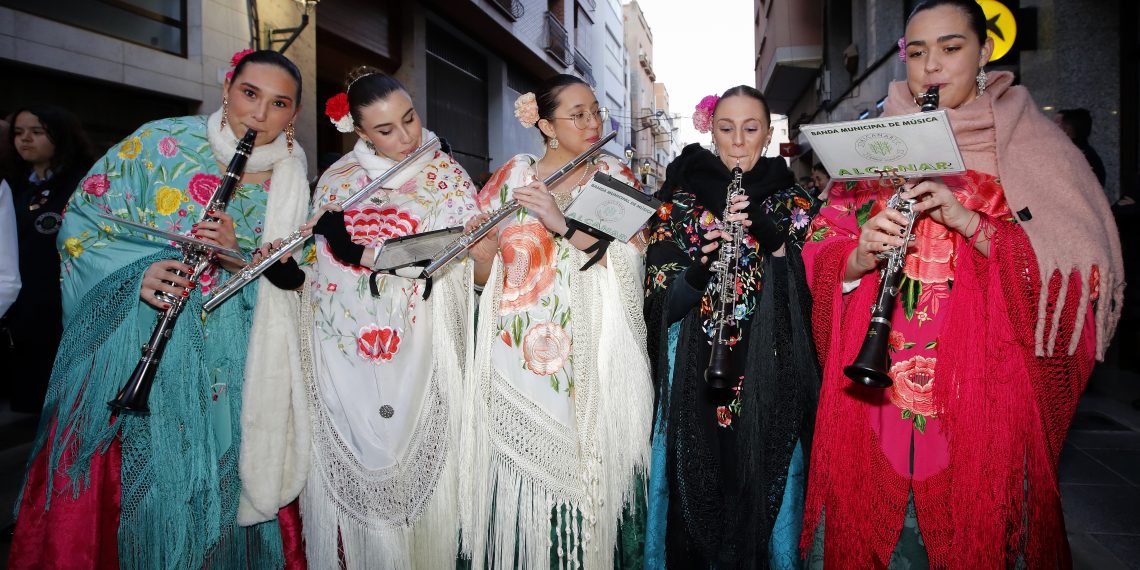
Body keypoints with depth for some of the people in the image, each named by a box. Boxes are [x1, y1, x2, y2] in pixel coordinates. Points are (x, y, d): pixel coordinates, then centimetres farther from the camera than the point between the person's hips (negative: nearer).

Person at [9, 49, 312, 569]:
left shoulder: (291, 181, 3)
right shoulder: (161, 142, -3)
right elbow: (82, 219, 0)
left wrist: (239, 251, -18)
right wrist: (136, 272, -17)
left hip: (233, 364, 2)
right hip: (137, 347, -1)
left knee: (222, 485, 7)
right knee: (141, 480, 3)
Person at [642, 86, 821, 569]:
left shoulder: (794, 203, 6)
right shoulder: (680, 202, 5)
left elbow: (812, 301, -3)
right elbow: (660, 304, -4)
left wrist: (772, 237, -16)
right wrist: (703, 266, -23)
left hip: (772, 386, 0)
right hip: (696, 386, 0)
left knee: (763, 505, 7)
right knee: (696, 505, 6)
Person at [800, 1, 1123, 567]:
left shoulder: (1027, 144, 4)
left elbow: (1081, 270, -7)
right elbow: (821, 256, 4)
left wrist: (971, 222, -21)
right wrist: (859, 257, -18)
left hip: (984, 392, -1)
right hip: (870, 385, 2)